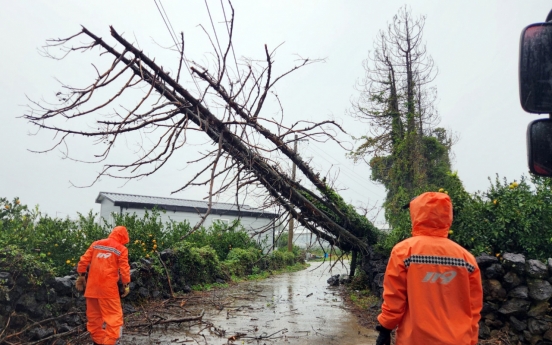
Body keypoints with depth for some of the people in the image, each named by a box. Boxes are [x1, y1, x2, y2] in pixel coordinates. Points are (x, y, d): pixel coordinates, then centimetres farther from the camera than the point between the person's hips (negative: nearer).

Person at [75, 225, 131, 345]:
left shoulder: (96, 244, 11)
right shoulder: (121, 249, -3)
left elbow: (83, 261, 9)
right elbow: (124, 269, -6)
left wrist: (81, 276, 18)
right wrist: (126, 285, 2)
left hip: (92, 286, 6)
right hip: (108, 287, -5)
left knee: (94, 315, 17)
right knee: (113, 316, 1)